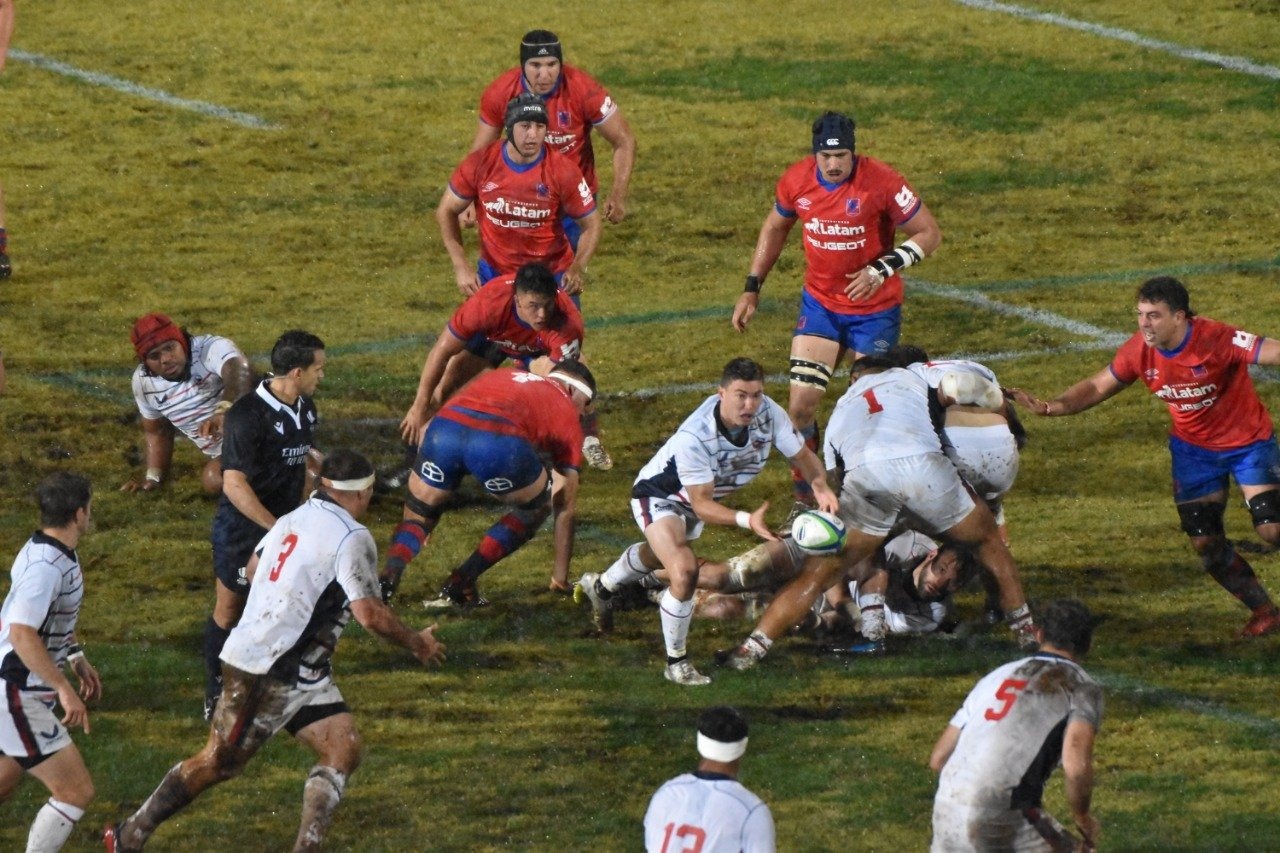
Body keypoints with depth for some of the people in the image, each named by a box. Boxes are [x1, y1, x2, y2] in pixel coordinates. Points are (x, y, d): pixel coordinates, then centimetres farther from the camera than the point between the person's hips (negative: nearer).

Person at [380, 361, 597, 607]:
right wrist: (560, 578, 41)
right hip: (501, 440, -3)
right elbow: (565, 509, 33)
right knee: (534, 510, 27)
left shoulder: (503, 375, 41)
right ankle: (460, 584, 14)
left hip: (445, 424, 3)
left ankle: (388, 576, -6)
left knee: (417, 517, 26)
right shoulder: (568, 416, 31)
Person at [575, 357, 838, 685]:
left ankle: (600, 588, 65)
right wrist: (747, 520, -52)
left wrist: (820, 486, -37)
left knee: (658, 556, 33)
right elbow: (702, 506, -37)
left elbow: (803, 456, -15)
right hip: (658, 495, -7)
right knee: (684, 572, -28)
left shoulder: (768, 413, -29)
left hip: (701, 496, 7)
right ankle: (676, 663, -7)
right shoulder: (694, 437, -43)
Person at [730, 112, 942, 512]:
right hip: (820, 305, 3)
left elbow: (929, 233, -12)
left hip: (875, 310, -3)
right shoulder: (797, 181, -10)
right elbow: (775, 227, 11)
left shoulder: (881, 182, -21)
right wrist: (751, 289, 9)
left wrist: (881, 270, -25)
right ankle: (804, 497, 9)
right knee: (801, 405, -6)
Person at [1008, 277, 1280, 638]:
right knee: (1206, 543, 0)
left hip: (1248, 442, -5)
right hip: (1194, 449, 5)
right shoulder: (1139, 351, -15)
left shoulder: (1217, 339, -30)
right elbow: (1098, 387, 0)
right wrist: (1050, 407, -14)